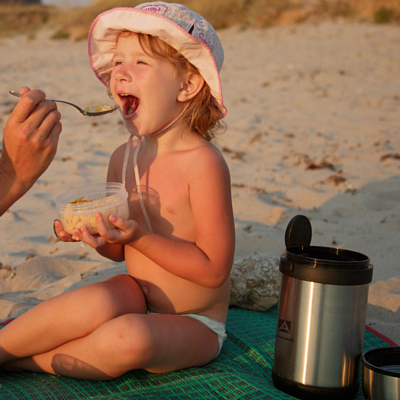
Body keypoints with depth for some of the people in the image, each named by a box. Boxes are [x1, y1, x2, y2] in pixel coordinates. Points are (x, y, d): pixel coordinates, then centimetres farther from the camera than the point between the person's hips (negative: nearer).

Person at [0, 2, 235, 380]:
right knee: (98, 301, -30)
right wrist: (94, 233, -11)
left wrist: (139, 237, -28)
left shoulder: (203, 163, -20)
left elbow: (214, 269, -20)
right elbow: (120, 252, 11)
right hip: (137, 297, 5)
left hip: (193, 327, -4)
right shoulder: (122, 158, 0)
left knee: (128, 338, -34)